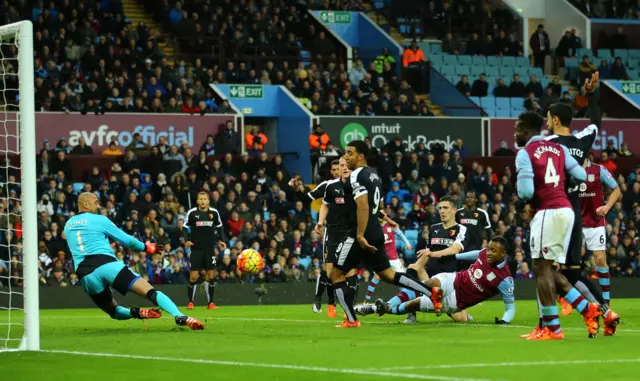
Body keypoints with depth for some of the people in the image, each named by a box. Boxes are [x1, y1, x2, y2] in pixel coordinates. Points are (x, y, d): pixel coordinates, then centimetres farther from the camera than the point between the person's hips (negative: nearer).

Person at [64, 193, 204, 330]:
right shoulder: (98, 220, 7)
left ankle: (136, 313, -7)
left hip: (85, 276, 5)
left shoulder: (68, 225, 22)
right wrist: (145, 247, 25)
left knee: (114, 311, 25)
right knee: (151, 292, -11)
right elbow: (126, 240, 9)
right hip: (107, 265, -5)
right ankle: (180, 317, -30)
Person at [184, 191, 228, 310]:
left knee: (211, 275, 1)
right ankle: (191, 302, 7)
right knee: (193, 276, -6)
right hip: (196, 249, -2)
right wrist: (186, 240, -12)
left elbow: (219, 227, 15)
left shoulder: (214, 213, 1)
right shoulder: (192, 213, -5)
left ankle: (210, 302, 10)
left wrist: (221, 240, 4)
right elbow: (185, 227, 3)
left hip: (210, 249, 2)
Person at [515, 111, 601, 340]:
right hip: (566, 210, 8)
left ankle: (552, 328, -3)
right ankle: (588, 310, 10)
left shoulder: (525, 153, -7)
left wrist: (520, 191, 9)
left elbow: (526, 192, -15)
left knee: (542, 268, -2)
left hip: (547, 212, -8)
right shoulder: (558, 148, 13)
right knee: (548, 270, 16)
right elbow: (581, 176, 11)